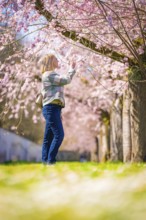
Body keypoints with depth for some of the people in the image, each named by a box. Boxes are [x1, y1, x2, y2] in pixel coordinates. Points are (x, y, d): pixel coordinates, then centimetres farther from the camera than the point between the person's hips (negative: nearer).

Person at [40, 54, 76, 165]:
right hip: (51, 108, -10)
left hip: (53, 108, 10)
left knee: (49, 137, 6)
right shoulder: (49, 75, -7)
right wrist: (72, 68, 2)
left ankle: (45, 161, 7)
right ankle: (50, 160, -15)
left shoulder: (51, 75, 24)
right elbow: (66, 80, -14)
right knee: (59, 134, -15)